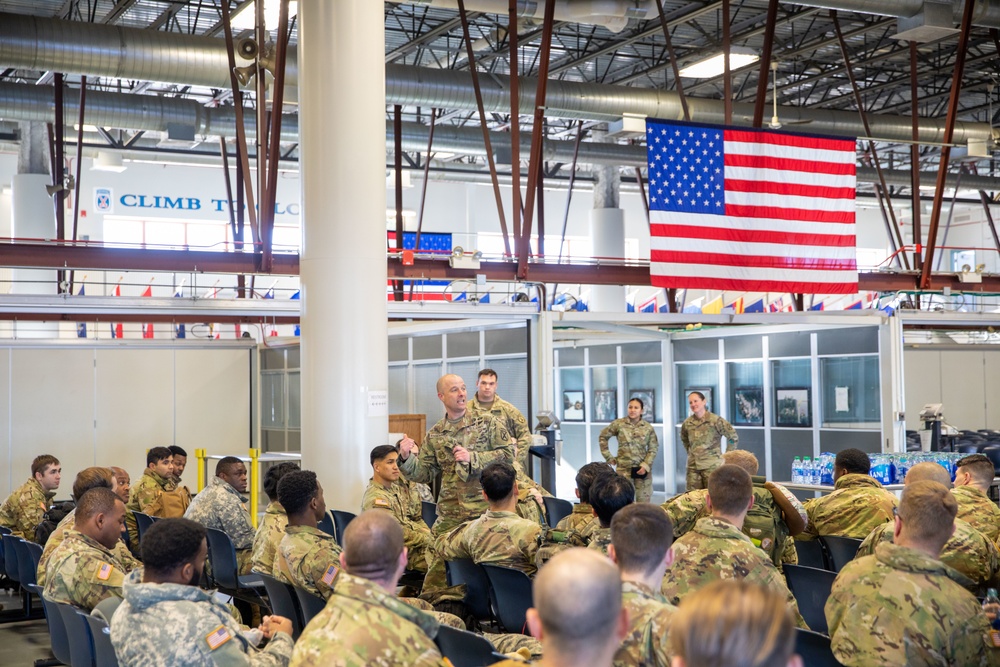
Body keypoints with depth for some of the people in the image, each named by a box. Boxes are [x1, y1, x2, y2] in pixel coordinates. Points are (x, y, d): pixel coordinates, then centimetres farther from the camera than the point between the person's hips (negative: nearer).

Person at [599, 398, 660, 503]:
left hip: (643, 469, 1)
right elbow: (602, 437, 7)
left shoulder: (648, 428, 2)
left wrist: (646, 465, -10)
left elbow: (653, 449, 3)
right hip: (624, 469, -1)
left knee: (643, 501, 3)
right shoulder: (618, 424, -1)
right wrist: (609, 457, 3)